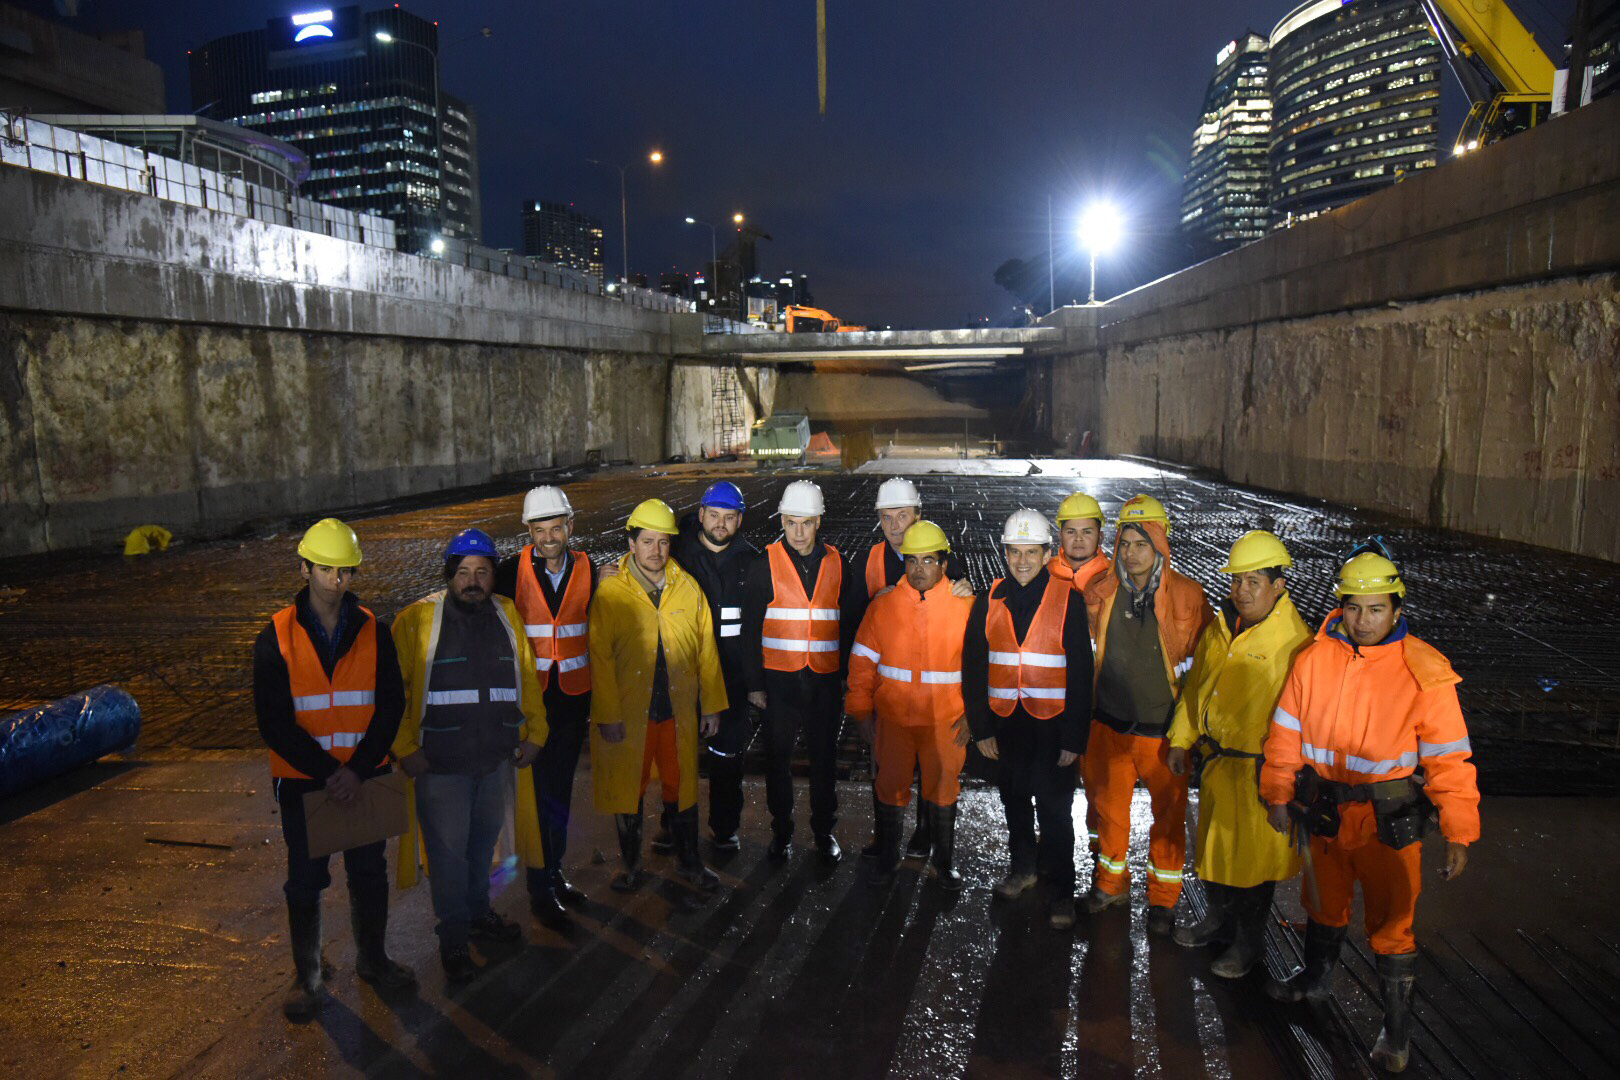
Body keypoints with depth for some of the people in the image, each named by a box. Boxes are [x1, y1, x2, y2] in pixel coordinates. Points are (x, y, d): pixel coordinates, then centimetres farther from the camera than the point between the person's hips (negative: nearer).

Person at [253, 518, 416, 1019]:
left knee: (369, 873, 14)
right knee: (305, 881, 10)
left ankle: (371, 958, 34)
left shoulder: (372, 631, -2)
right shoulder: (277, 638, -8)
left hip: (365, 777, 2)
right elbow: (274, 723, -9)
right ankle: (307, 977, 28)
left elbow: (391, 706, -3)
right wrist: (327, 772, -16)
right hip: (302, 781, -2)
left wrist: (358, 769, -14)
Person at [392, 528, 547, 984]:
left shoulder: (507, 615, 6)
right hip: (439, 763, -4)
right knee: (448, 850, 4)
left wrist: (534, 733, 7)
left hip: (498, 759, 4)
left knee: (484, 842, 19)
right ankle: (453, 938, 20)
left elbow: (527, 678, 11)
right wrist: (405, 749, -11)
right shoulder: (417, 620, -9)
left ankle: (478, 912, 40)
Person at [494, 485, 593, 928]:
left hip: (573, 697, 3)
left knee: (560, 791, 16)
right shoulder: (511, 571, -8)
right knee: (537, 792, 0)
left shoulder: (587, 570, 0)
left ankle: (554, 871, 32)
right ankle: (540, 889, 12)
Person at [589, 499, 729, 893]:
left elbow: (706, 649, 6)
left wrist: (712, 705, 5)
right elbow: (600, 657, -8)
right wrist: (608, 715, -11)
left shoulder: (688, 588, 3)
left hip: (679, 710, 2)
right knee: (627, 789, 11)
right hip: (628, 713, -2)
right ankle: (631, 865, 31)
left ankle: (688, 862, 33)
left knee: (682, 787, 14)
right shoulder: (611, 592, -7)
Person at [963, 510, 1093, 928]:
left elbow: (1081, 671, -6)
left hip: (1052, 723, -3)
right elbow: (974, 668, 6)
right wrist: (981, 727, 3)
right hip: (1006, 721, 4)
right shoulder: (990, 601, 2)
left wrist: (1074, 736, -8)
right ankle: (1023, 866, 39)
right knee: (1014, 799, 18)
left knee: (1054, 808, 3)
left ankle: (1061, 891, 18)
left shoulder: (1068, 600, -7)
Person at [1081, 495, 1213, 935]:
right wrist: (1088, 707, 13)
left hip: (1164, 728, -2)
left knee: (1169, 813, 10)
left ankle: (1163, 897, 29)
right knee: (1108, 805, 16)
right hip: (1110, 725, 3)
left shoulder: (1187, 596, -10)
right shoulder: (1100, 594, -2)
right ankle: (1111, 879, 39)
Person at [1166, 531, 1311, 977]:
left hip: (1259, 768, -6)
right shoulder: (1219, 626, 3)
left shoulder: (1294, 642, -18)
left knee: (1253, 852, 9)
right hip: (1214, 760, 7)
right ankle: (1219, 918, 44)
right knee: (1213, 841, 21)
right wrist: (1181, 740, 13)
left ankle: (1248, 940, 30)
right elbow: (1195, 685, 12)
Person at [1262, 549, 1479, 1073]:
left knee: (1391, 923, 6)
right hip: (1323, 811, 4)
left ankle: (1397, 1027, 25)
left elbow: (1449, 759, -11)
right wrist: (1279, 796, 9)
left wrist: (1459, 834, -12)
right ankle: (1317, 977, 47)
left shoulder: (1424, 671, -14)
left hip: (1388, 819, -3)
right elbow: (1287, 733, 4)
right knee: (1324, 903, 23)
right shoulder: (1314, 658, -5)